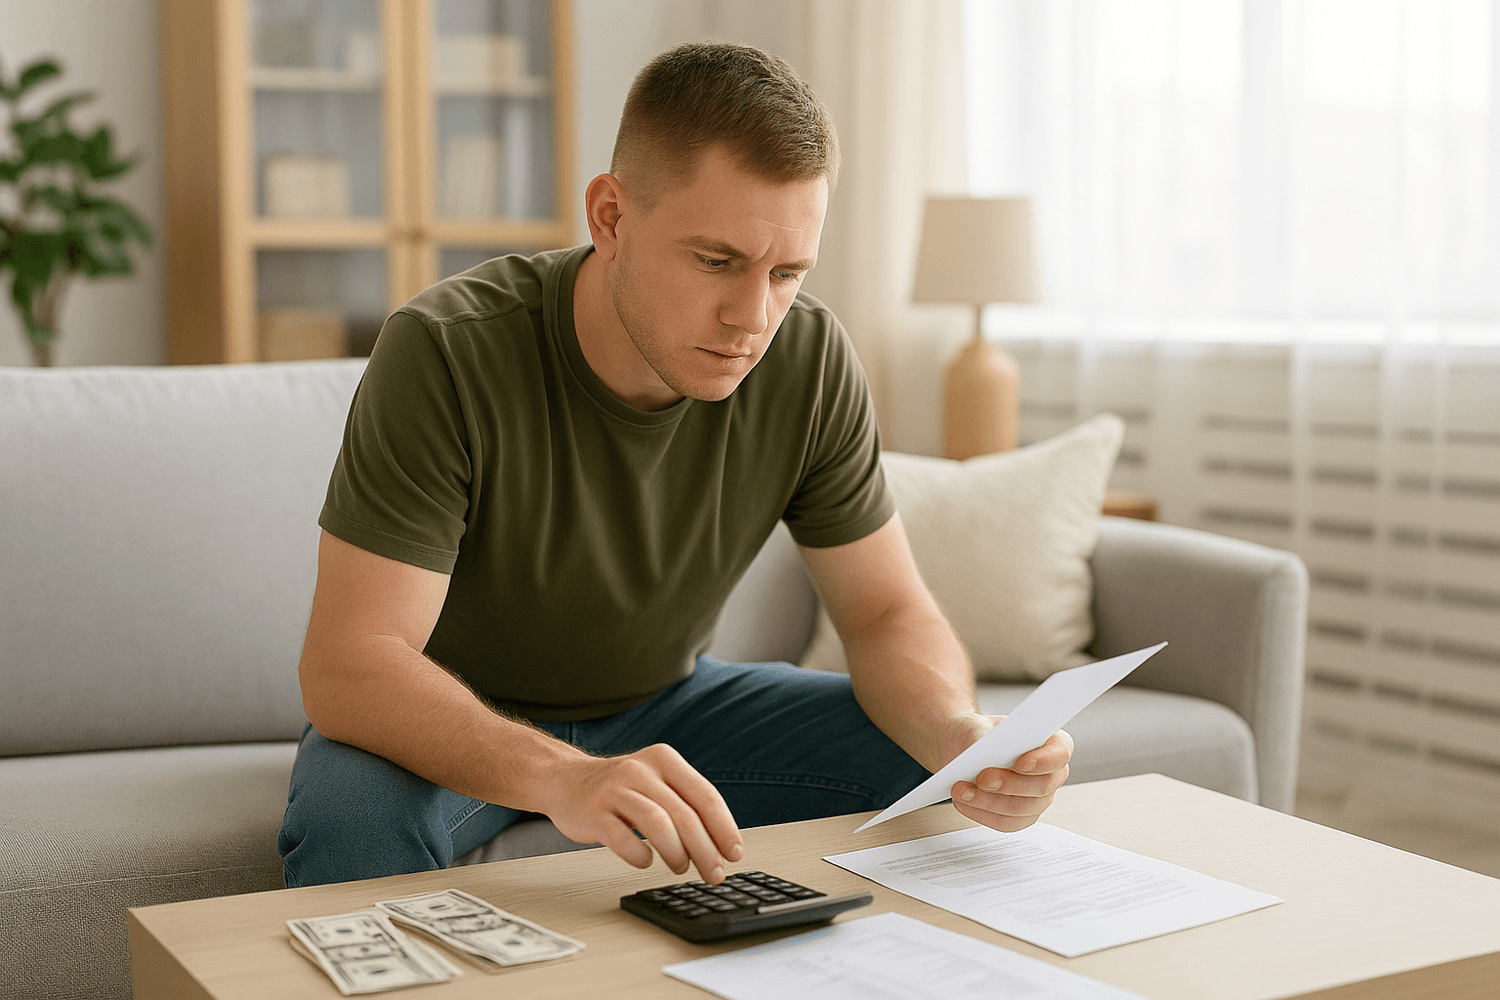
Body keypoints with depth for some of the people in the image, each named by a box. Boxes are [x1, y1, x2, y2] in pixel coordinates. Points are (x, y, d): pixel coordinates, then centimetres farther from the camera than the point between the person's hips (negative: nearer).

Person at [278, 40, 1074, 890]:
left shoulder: (810, 361, -16)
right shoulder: (446, 353, -28)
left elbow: (889, 612, -7)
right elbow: (347, 665, -33)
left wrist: (962, 735, -31)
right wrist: (560, 777, -52)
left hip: (663, 701, 4)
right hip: (460, 726, -3)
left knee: (942, 783, -14)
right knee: (353, 821, -37)